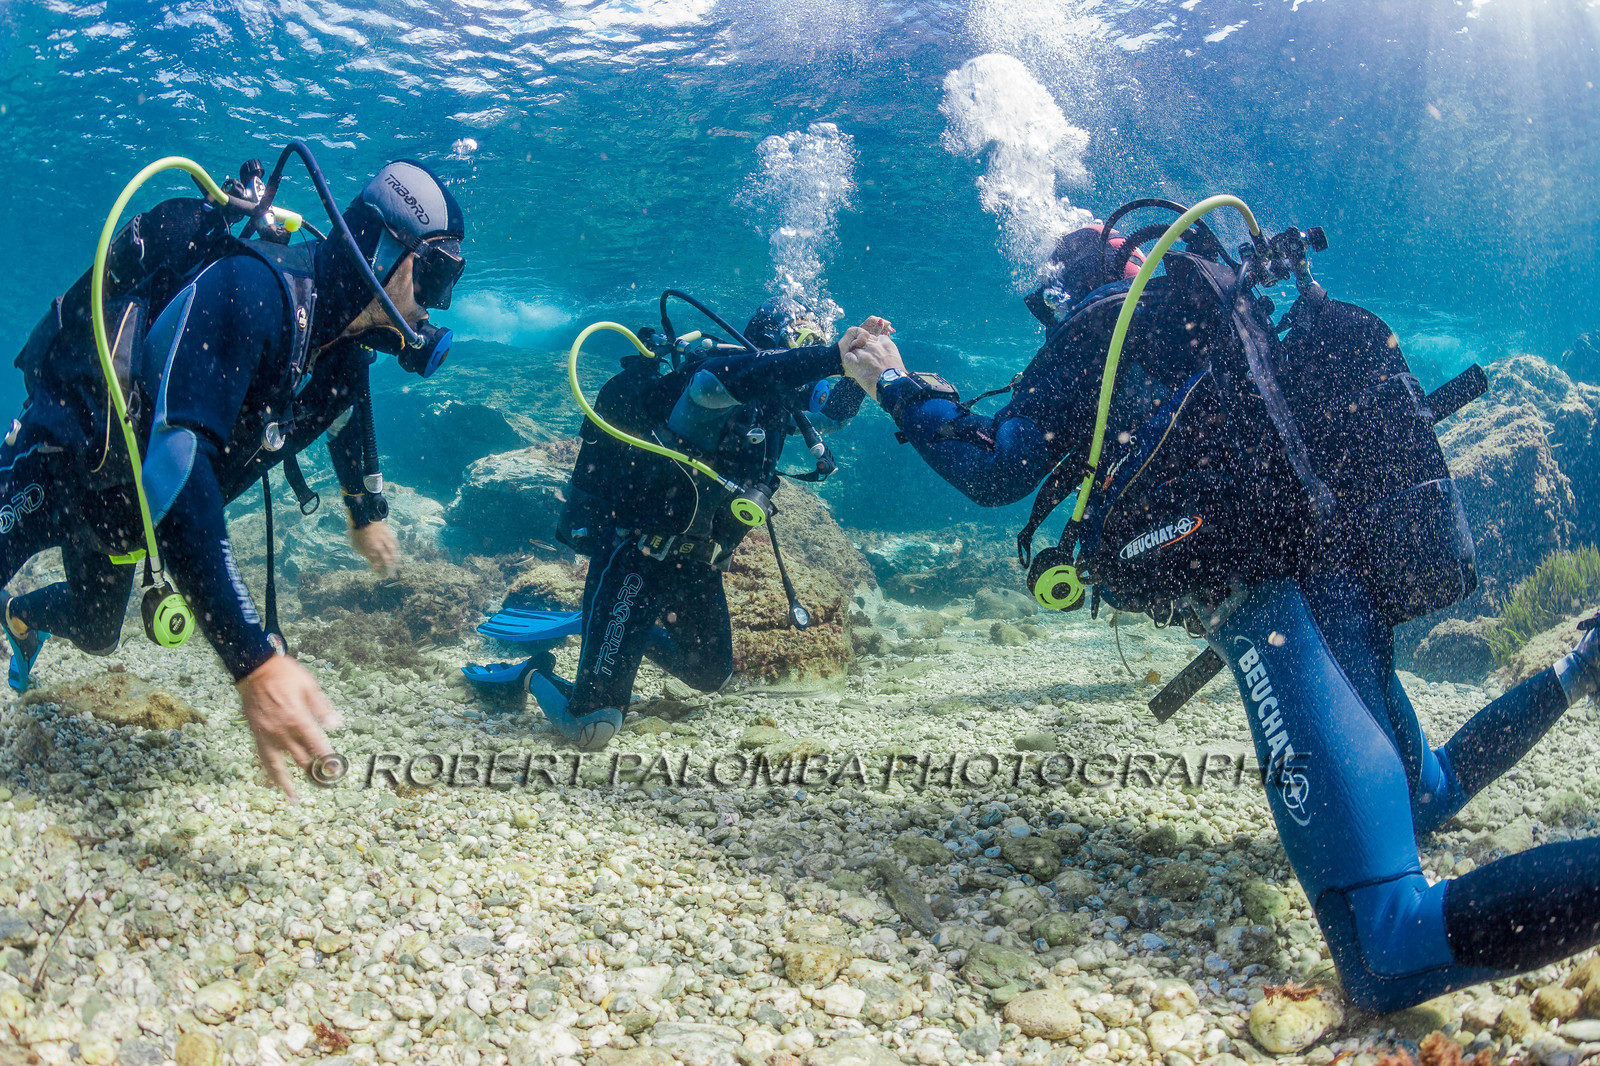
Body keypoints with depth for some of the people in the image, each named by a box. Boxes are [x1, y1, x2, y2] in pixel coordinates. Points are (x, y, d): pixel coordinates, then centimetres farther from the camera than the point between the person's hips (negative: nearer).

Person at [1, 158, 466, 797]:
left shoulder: (347, 343, -11)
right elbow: (175, 464, -48)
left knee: (95, 635, 29)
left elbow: (339, 410, 15)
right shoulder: (252, 289, -38)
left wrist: (366, 511, 27)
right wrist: (254, 660, -55)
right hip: (58, 466, -8)